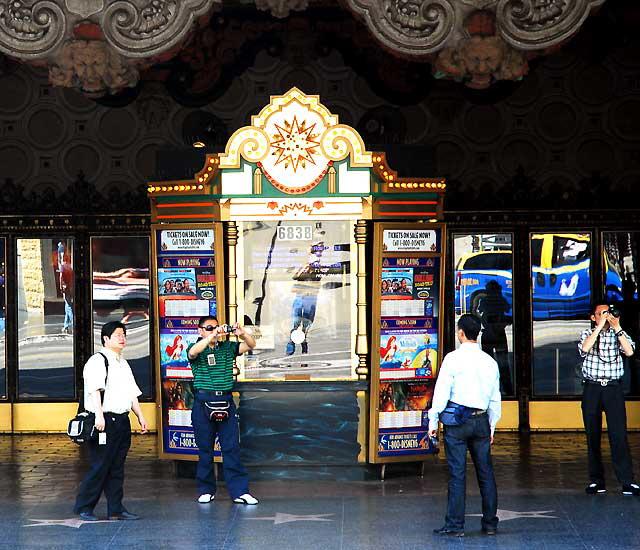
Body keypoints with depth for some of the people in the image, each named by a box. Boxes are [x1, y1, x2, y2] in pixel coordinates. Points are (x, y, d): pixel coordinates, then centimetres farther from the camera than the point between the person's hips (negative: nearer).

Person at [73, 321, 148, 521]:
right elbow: (95, 390, -18)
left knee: (117, 468, 9)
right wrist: (99, 416, -29)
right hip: (105, 422, -8)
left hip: (122, 421, 8)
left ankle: (116, 509, 13)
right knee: (100, 467, -7)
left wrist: (140, 416, 17)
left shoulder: (123, 363, 22)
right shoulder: (97, 361, -7)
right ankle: (84, 508, 3)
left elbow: (132, 393, 25)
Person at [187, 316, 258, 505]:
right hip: (203, 403, -2)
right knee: (205, 449, 6)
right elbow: (193, 352, -22)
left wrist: (242, 333, -20)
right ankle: (206, 490, 16)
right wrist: (212, 336, -32)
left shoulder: (228, 347, 11)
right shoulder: (197, 348, 2)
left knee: (232, 447, -1)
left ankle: (239, 491, -3)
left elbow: (251, 345, 1)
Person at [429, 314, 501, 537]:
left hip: (456, 420, -4)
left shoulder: (453, 358, -7)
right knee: (485, 472, 10)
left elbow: (442, 391, -8)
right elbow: (495, 399, 13)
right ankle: (490, 523, 15)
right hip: (481, 420, 4)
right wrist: (491, 426, 21)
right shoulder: (490, 362, 8)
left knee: (457, 473, -2)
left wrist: (433, 420, -1)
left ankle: (455, 525, 0)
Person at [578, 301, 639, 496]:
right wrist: (600, 326, -13)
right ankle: (596, 481, 10)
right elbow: (584, 348, -13)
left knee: (619, 434, -10)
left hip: (613, 387, -1)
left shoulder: (619, 334, 10)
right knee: (593, 436, 3)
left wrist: (617, 327, -12)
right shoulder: (587, 333, 9)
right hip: (591, 389, 1)